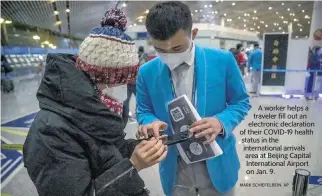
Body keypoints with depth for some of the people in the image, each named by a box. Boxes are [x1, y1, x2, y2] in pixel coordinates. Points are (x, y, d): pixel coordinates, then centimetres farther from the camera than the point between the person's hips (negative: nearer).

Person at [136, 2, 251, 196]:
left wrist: (221, 122, -23)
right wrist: (152, 122, -20)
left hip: (216, 163, -1)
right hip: (175, 167, 1)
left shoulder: (222, 60, -13)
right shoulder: (147, 72, -8)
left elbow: (241, 102, -3)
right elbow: (144, 111, 4)